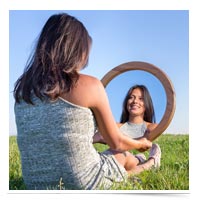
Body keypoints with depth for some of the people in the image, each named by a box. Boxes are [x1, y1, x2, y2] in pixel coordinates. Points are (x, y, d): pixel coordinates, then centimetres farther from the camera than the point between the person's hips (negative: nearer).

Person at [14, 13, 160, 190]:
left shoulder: (23, 87, 2)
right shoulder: (89, 85, -13)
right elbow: (117, 143, -1)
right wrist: (141, 143, 23)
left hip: (36, 186, 5)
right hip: (81, 185, -5)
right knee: (123, 155, 29)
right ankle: (150, 163, 59)